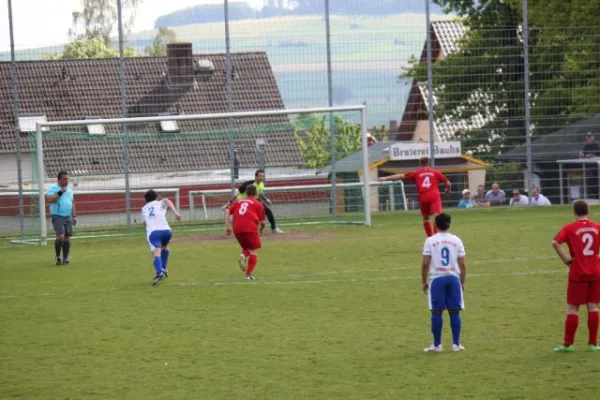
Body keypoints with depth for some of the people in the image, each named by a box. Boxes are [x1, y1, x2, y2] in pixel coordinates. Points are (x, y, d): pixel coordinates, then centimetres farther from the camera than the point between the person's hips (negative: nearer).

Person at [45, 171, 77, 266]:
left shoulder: (69, 189, 15)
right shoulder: (53, 188, -4)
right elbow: (49, 199, -21)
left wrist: (74, 216, 18)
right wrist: (60, 192, -19)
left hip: (68, 217, 6)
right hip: (57, 216, -6)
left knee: (67, 238, 2)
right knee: (60, 236, -18)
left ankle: (65, 259, 8)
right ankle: (57, 256, 0)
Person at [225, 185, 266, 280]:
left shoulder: (238, 202, 23)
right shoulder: (258, 204, 12)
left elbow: (227, 211, 7)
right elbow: (262, 222, 9)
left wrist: (227, 226, 3)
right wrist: (261, 230, 30)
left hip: (237, 229, 4)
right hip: (250, 228, -4)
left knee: (245, 247, 26)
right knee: (253, 251, 4)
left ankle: (243, 255, -8)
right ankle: (249, 274, -10)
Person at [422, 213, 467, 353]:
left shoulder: (430, 241, -2)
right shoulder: (456, 240, 4)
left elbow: (425, 264, -5)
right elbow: (462, 264, 3)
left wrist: (424, 281, 5)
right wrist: (462, 282, 12)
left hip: (437, 279, -2)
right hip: (453, 278, 2)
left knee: (437, 312, 2)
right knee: (454, 312, 6)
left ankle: (437, 345, 4)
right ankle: (456, 344, 7)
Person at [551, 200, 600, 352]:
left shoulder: (569, 228, -6)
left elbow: (555, 242, -19)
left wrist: (564, 258, -10)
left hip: (577, 274, -3)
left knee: (572, 308, 3)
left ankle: (568, 344, 3)